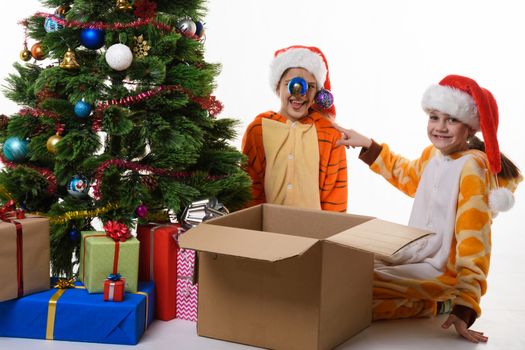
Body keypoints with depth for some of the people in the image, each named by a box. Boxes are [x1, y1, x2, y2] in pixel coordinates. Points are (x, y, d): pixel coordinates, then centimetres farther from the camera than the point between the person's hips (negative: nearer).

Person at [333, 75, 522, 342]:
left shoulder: (472, 166, -20)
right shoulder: (432, 154, 4)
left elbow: (474, 240, -23)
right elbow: (408, 177, 30)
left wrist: (465, 307, -27)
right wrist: (367, 146, 27)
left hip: (442, 271, -9)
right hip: (415, 255, 9)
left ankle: (436, 306, -5)